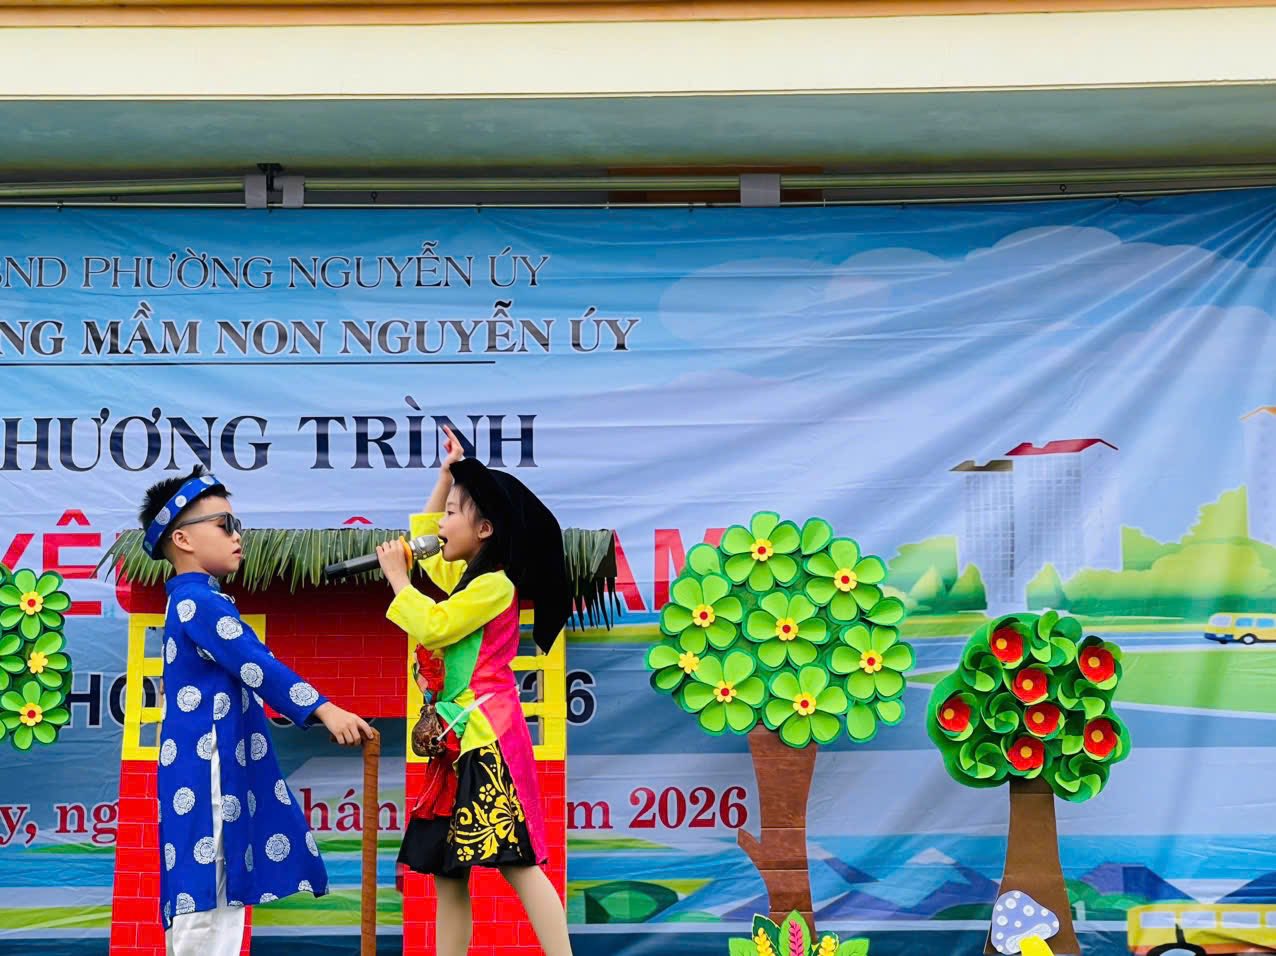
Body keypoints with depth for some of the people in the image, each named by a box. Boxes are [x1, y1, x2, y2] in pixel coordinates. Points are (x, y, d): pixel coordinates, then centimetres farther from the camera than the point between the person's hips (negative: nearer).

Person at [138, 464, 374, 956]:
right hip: (208, 767, -10)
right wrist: (325, 709, -29)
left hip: (218, 764, 10)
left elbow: (246, 666, 27)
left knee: (218, 892, 12)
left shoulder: (193, 601, 19)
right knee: (203, 890, -9)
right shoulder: (199, 601, -13)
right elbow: (256, 665, -23)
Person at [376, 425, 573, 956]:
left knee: (515, 861, -13)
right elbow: (424, 540, 33)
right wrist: (447, 475, 27)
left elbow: (431, 627, -19)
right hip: (458, 737, 10)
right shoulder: (465, 577, 16)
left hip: (487, 737, -10)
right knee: (446, 871, 9)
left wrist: (396, 577, -5)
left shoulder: (494, 584, -11)